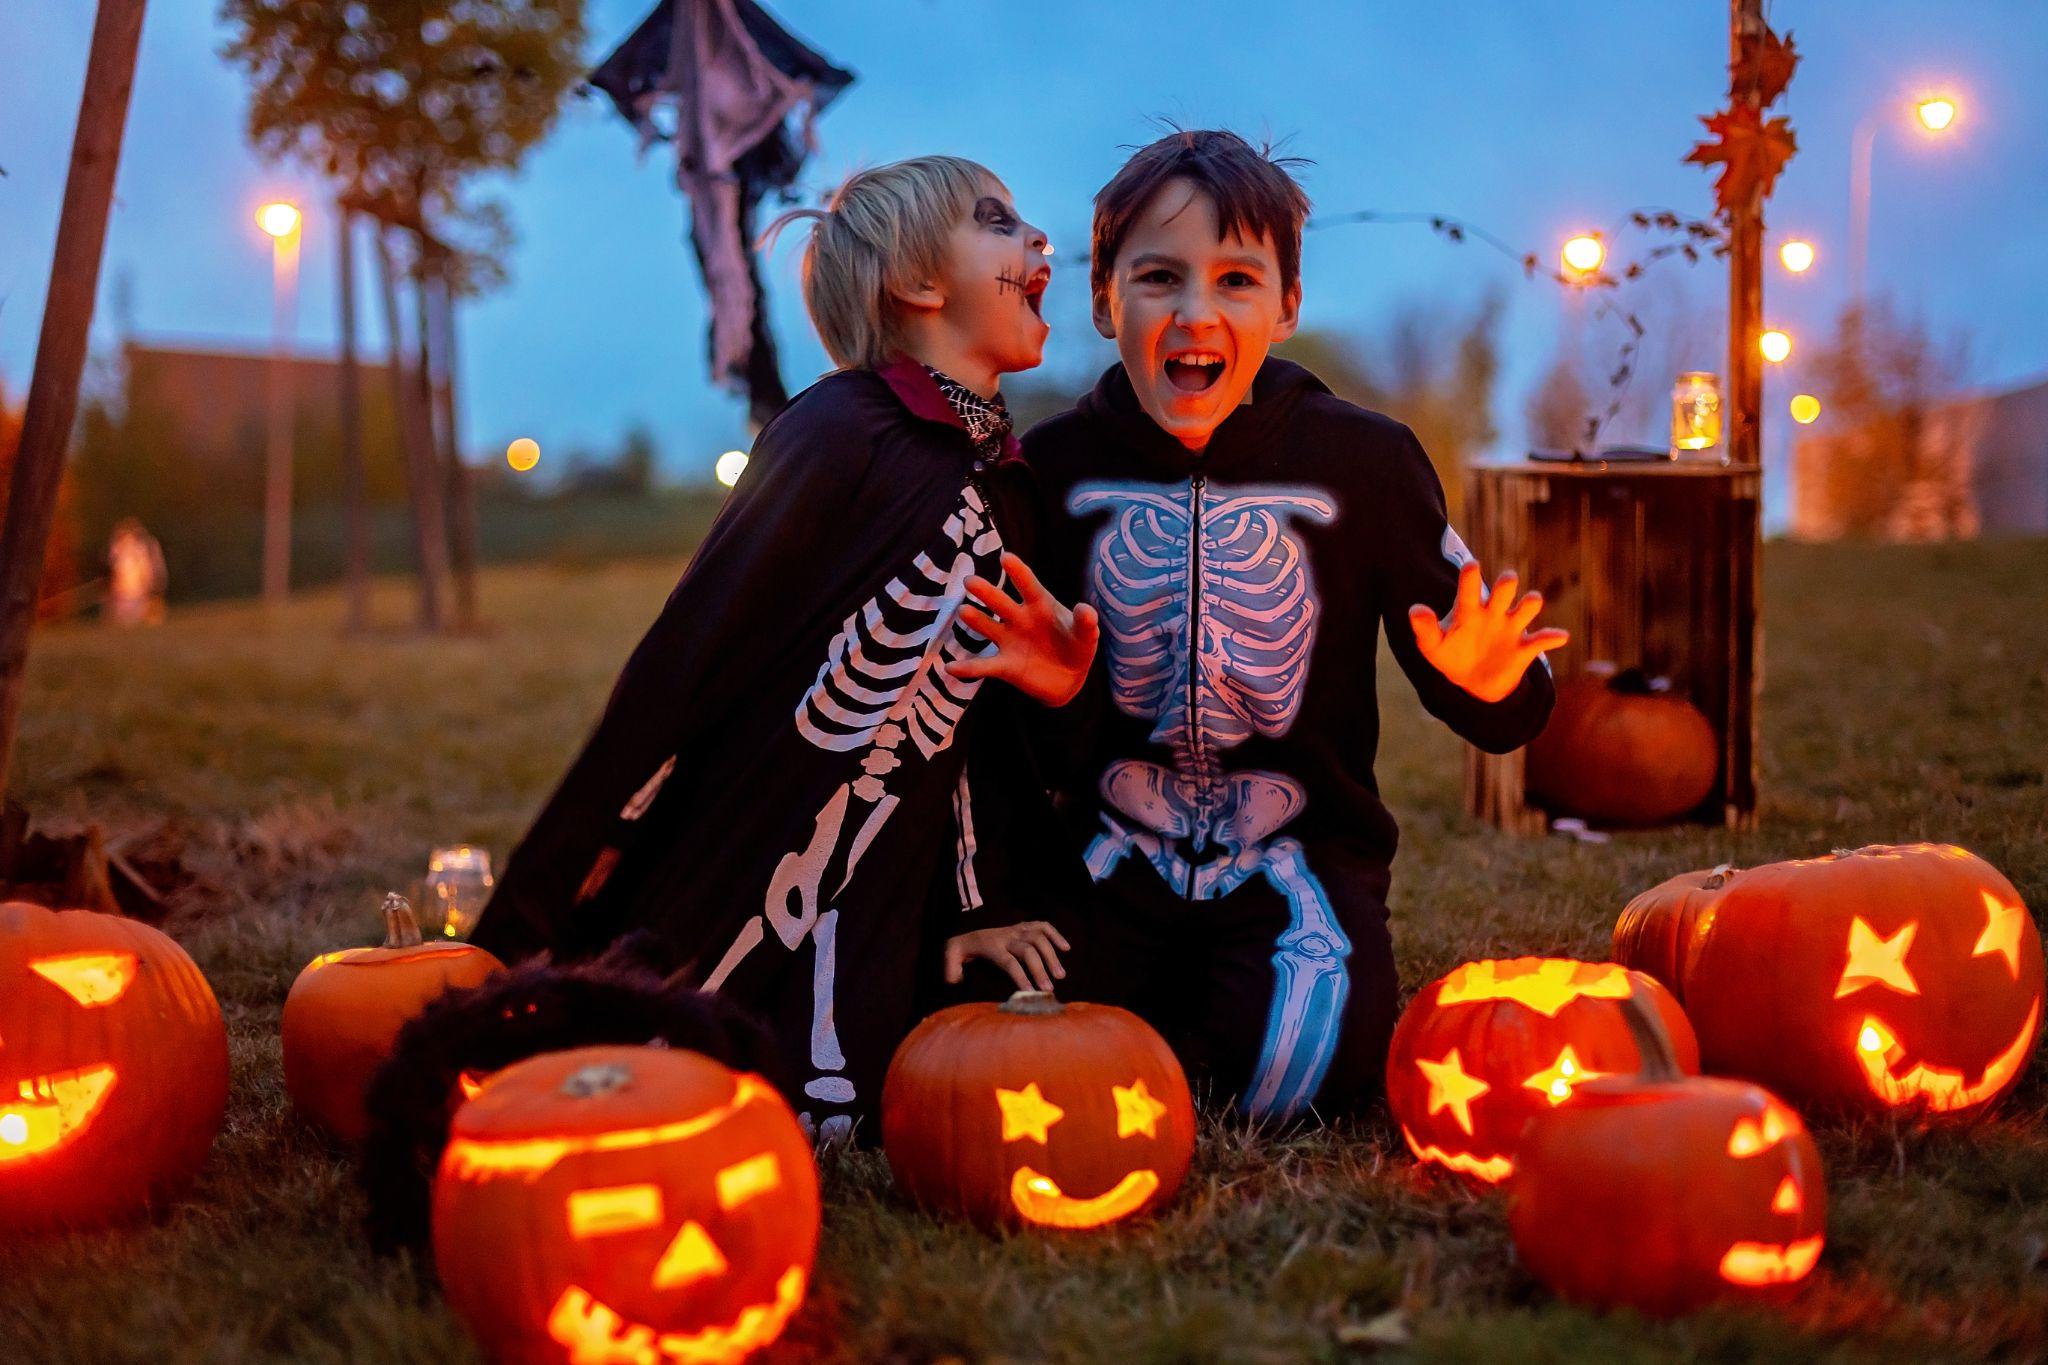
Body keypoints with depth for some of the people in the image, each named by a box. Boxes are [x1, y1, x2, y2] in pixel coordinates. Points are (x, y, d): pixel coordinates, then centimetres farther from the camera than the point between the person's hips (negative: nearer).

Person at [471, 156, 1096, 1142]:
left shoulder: (1001, 479, 9)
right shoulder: (842, 433, -16)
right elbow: (682, 664, -18)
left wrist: (972, 910, 6)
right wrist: (539, 906, -17)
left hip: (863, 910, 7)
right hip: (730, 886, -7)